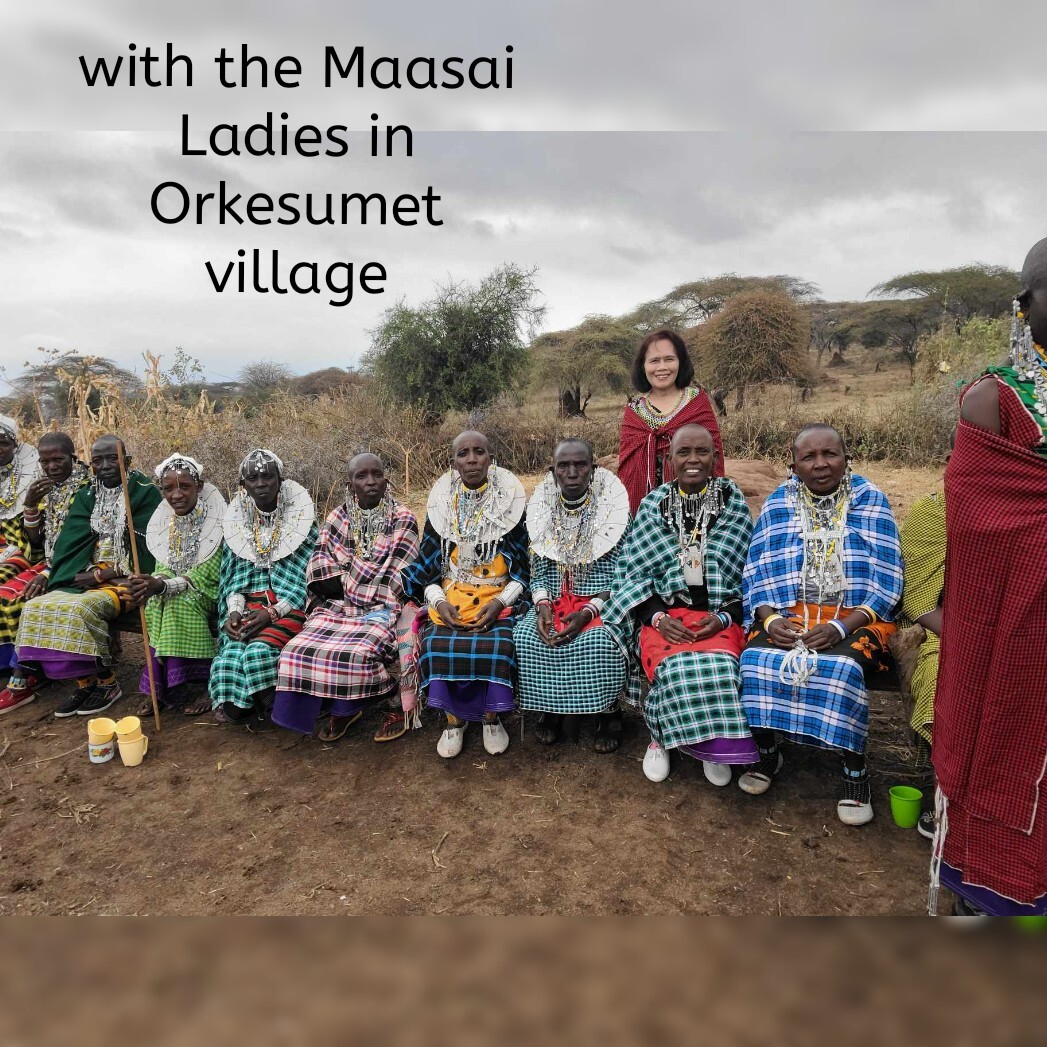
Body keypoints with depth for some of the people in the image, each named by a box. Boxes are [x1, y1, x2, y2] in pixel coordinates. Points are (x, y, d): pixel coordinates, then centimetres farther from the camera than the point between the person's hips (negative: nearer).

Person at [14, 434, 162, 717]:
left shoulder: (145, 492, -5)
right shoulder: (86, 497, 14)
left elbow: (148, 546, -12)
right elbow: (71, 544, 6)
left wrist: (106, 573, -15)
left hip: (126, 579, -7)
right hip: (88, 579, 7)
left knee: (81, 609, -31)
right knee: (36, 608, -13)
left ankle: (108, 683, -12)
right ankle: (84, 682, -7)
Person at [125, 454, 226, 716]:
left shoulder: (217, 520, -17)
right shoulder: (163, 519, 0)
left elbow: (205, 575, -22)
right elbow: (164, 568, -1)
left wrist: (162, 585, -35)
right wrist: (153, 584, -25)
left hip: (209, 594, -5)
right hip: (174, 591, 5)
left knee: (181, 600, -31)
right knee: (156, 602, -24)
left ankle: (211, 682, -19)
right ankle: (161, 686, -13)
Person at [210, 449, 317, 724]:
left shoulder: (302, 519, 0)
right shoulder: (238, 520, 12)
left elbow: (310, 578, -5)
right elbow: (234, 576, 12)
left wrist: (273, 612, -16)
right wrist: (234, 610, -8)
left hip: (290, 606, -3)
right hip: (250, 605, 3)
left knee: (259, 650, -29)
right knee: (232, 652, -26)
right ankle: (233, 708, -1)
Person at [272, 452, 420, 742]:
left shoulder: (402, 520, -2)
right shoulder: (337, 519, 8)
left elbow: (393, 576, -8)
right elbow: (321, 574, 4)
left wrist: (347, 585, -7)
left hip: (380, 608, -4)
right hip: (338, 606, 4)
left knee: (355, 654, -30)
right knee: (300, 651, -17)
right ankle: (339, 707, 6)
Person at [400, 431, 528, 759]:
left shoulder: (511, 500, 0)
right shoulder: (441, 502, 5)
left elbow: (524, 564, 1)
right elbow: (428, 563, 6)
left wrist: (501, 601, -15)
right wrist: (438, 602, -12)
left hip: (499, 594, -2)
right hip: (451, 594, 2)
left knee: (497, 643, -30)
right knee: (437, 643, -26)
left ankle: (491, 718, -5)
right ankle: (454, 719, -3)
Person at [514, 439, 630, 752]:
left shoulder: (613, 511, -6)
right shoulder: (542, 511, 4)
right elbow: (538, 571, 6)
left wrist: (587, 613, -22)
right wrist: (542, 605, -14)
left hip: (600, 601, -3)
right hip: (553, 599, 3)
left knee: (599, 641, -32)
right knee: (524, 637, -24)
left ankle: (608, 713, -6)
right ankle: (550, 710, 0)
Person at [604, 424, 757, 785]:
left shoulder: (735, 505, 6)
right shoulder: (653, 505, 6)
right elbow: (630, 572, 4)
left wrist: (724, 618, -11)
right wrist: (657, 617, -11)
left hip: (720, 615, 0)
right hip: (664, 612, 0)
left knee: (719, 666, -30)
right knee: (676, 665, -31)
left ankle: (715, 744, -3)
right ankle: (661, 736, -2)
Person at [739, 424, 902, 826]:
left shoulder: (870, 500, 2)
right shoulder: (778, 504, 7)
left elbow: (885, 579, -4)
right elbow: (757, 574, 5)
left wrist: (840, 627, -18)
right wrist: (770, 619, -15)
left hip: (855, 615, -2)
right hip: (789, 612, 2)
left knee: (841, 666, -33)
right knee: (756, 658, -27)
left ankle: (855, 769, -10)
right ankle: (766, 751, -2)